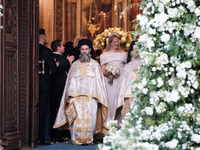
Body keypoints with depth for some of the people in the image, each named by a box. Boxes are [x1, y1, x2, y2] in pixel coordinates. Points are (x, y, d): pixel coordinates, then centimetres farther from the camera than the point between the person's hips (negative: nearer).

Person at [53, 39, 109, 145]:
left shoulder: (95, 64, 12)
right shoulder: (74, 65, 17)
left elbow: (99, 81, 7)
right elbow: (70, 81, 13)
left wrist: (98, 96, -4)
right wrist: (69, 96, 2)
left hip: (91, 97, -1)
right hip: (75, 97, 1)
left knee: (90, 117, -10)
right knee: (75, 118, -10)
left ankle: (89, 138, 0)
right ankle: (75, 139, -1)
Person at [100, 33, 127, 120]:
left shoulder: (123, 53, 13)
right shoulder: (104, 54, 7)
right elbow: (102, 70, 2)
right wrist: (108, 75, -17)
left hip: (120, 80, 1)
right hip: (109, 80, -1)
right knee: (110, 99, -5)